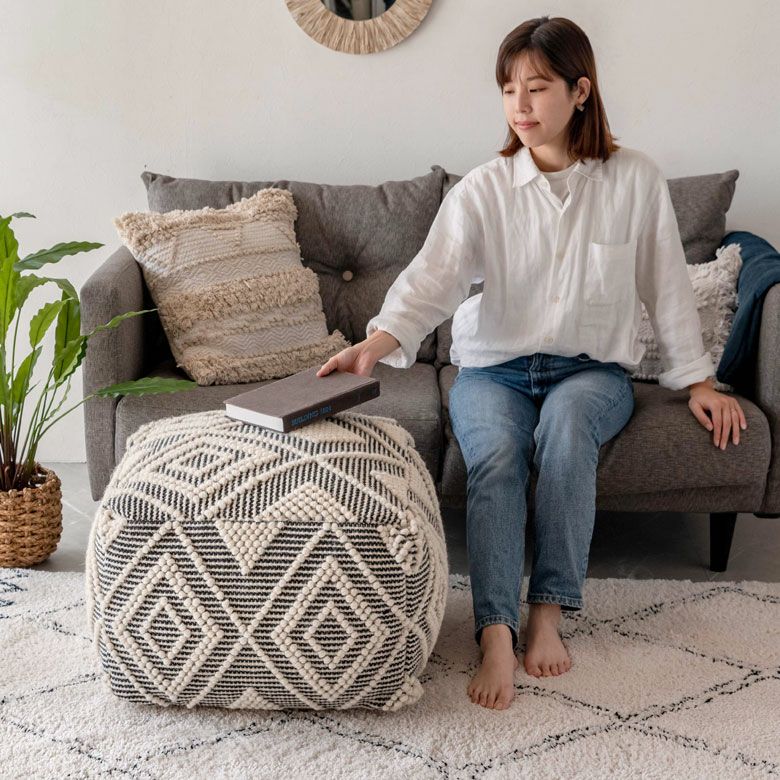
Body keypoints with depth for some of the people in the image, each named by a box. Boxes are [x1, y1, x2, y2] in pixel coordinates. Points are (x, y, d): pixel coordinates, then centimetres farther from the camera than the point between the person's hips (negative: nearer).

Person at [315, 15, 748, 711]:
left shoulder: (634, 179, -2)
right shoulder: (482, 189, -5)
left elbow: (666, 285, 5)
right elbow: (433, 276, -19)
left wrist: (698, 379, 5)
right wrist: (377, 342, -37)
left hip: (594, 367, 0)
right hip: (494, 365, 0)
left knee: (566, 423, -35)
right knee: (495, 454, -32)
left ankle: (549, 611, -26)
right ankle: (497, 634, -33)